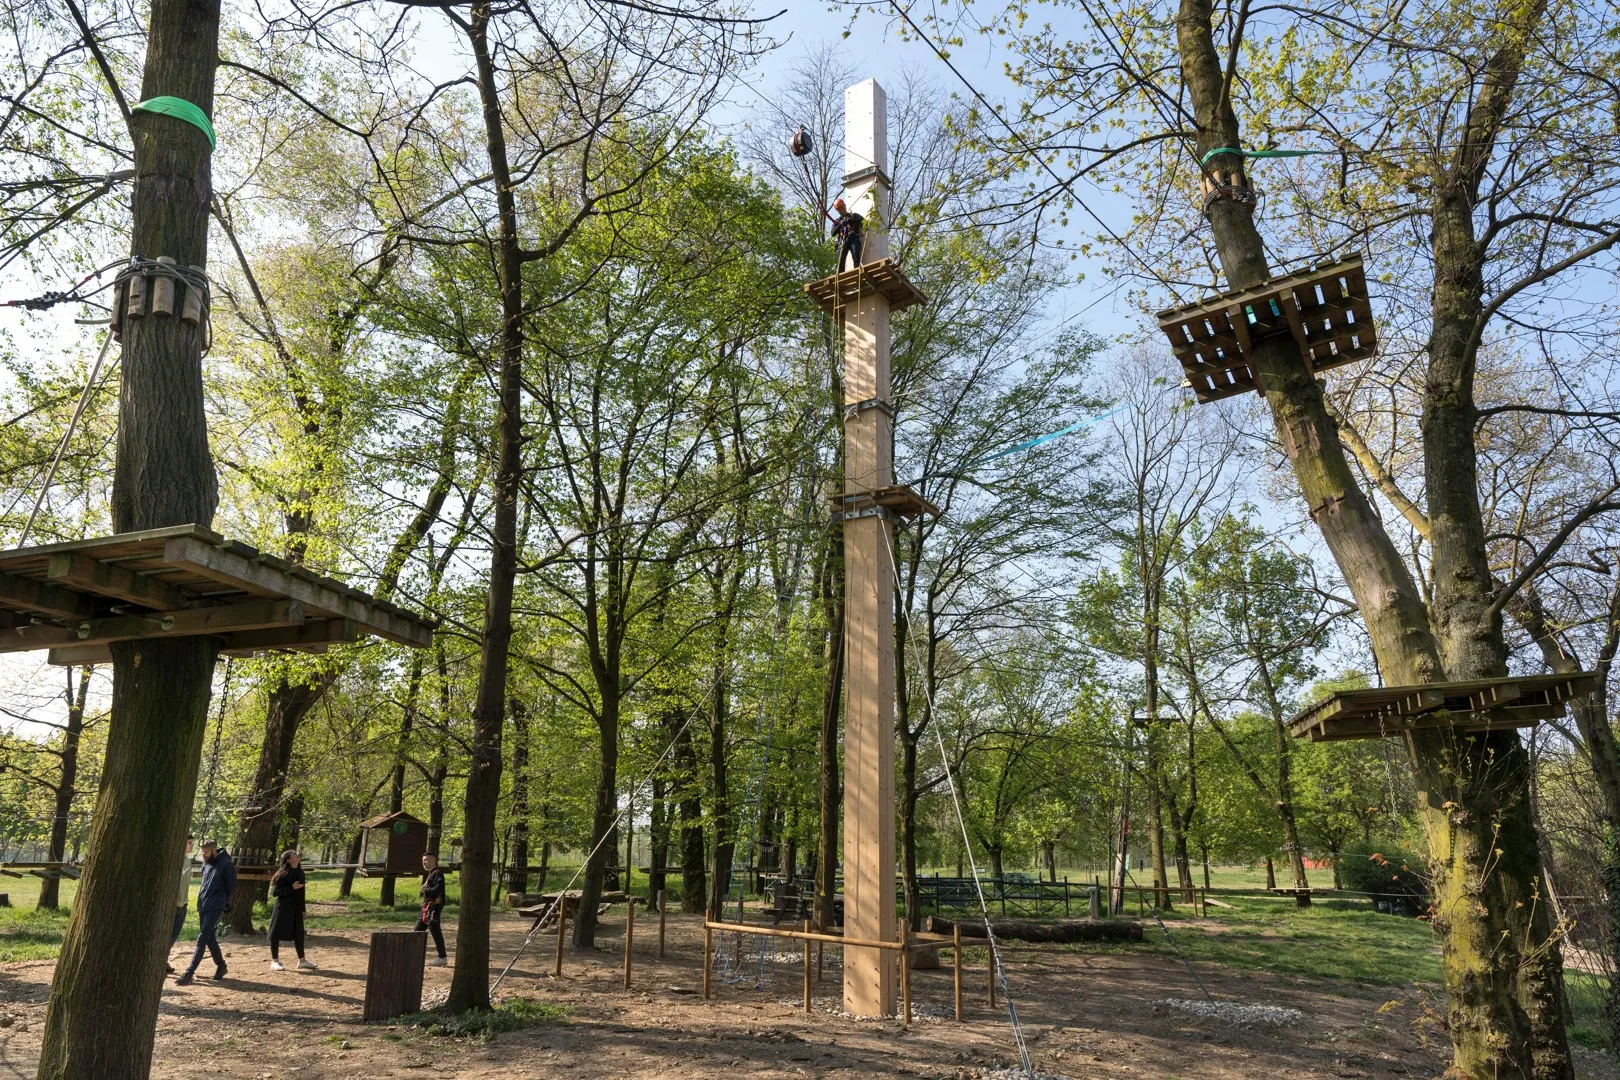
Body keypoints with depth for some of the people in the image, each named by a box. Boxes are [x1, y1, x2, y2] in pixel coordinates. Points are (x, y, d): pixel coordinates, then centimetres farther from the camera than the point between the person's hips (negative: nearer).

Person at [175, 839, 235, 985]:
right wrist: (202, 899, 12)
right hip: (202, 907, 8)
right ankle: (221, 965, 26)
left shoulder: (226, 865, -12)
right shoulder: (206, 864, 9)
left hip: (215, 908, -8)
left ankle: (189, 972, -10)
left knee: (202, 940, -11)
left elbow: (232, 888, -5)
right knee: (210, 939, 13)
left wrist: (223, 903, 3)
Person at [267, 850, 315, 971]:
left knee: (299, 934, 10)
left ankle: (302, 961, 17)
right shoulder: (282, 875, -12)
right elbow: (274, 892, -17)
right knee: (277, 934, 2)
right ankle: (275, 961, 14)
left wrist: (302, 908, 16)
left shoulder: (299, 873, 9)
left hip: (296, 908, 7)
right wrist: (292, 888, -24)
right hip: (283, 908, -7)